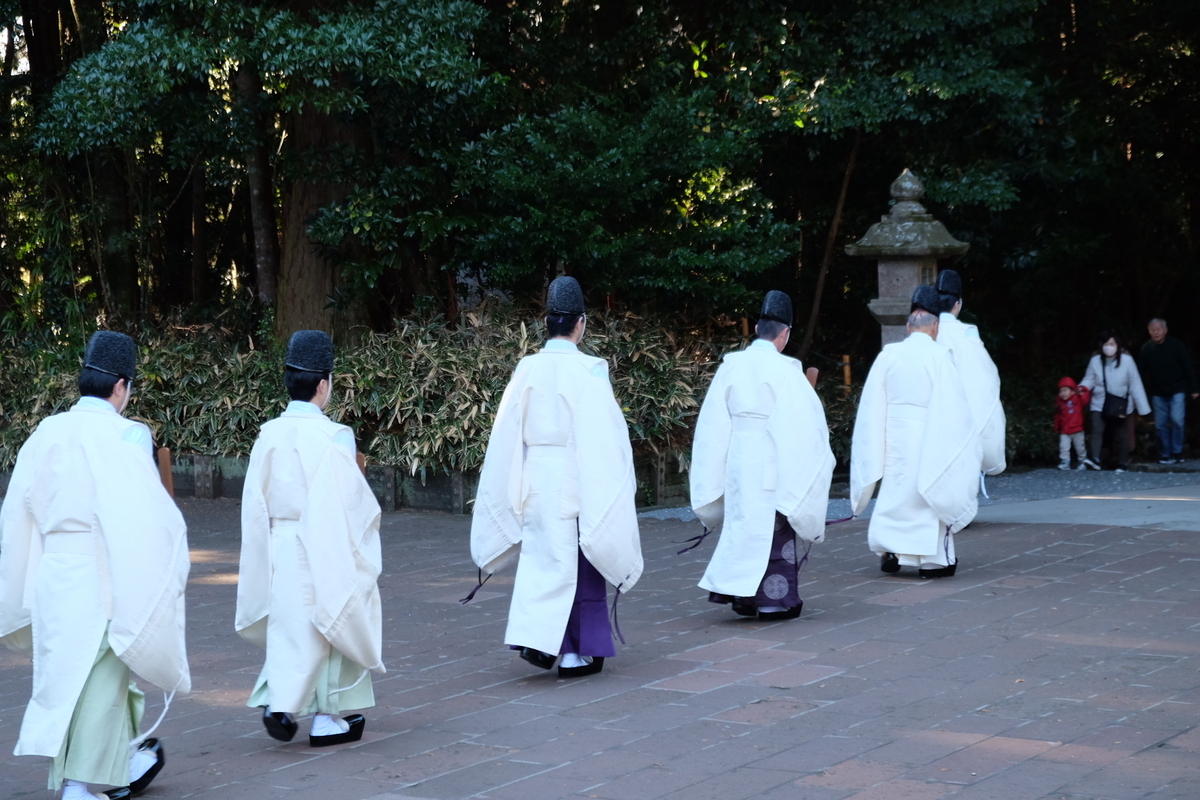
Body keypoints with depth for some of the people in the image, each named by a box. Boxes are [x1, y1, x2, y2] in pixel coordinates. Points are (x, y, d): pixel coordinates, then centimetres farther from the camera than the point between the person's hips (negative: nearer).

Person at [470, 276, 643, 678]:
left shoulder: (527, 370, -1)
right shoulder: (588, 372, -13)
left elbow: (507, 434, 3)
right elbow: (601, 437, -13)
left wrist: (513, 492, 11)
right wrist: (606, 489, -4)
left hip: (535, 480, 4)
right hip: (575, 481, -4)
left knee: (542, 558, 14)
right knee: (579, 562, 7)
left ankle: (534, 636, 2)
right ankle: (577, 652, 13)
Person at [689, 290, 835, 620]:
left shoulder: (730, 367, -1)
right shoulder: (785, 371, -13)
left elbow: (713, 423, 3)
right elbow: (805, 421, -10)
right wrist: (819, 433, 7)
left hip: (737, 465, 4)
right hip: (773, 466, -4)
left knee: (743, 524, 15)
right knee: (775, 527, 6)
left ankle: (741, 594, 16)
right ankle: (774, 598, 9)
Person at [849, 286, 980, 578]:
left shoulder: (888, 355, 1)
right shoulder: (938, 356, -10)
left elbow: (873, 405, 3)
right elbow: (953, 406, -9)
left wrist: (876, 446, 10)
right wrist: (966, 440, 2)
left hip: (895, 438, 3)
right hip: (928, 438, -3)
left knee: (894, 491, 13)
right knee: (933, 489, 6)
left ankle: (890, 551, 8)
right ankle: (933, 560, 9)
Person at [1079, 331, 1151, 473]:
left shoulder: (1126, 360, -14)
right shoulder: (1096, 360, -10)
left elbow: (1135, 385, -11)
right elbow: (1090, 379, 0)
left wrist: (1143, 408, -11)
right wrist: (1083, 387, -25)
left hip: (1120, 405, -1)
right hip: (1099, 403, 1)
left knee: (1120, 435, 11)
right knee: (1097, 429, -20)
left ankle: (1123, 463, 26)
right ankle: (1095, 459, -28)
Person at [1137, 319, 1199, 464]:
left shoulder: (1176, 345, -10)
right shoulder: (1146, 349, -4)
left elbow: (1188, 368, -7)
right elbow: (1141, 373, -1)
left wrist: (1194, 388, -8)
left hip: (1177, 391, -3)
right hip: (1158, 393, 3)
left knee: (1176, 420, -15)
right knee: (1161, 425, 3)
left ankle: (1176, 453, -4)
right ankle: (1165, 455, 13)